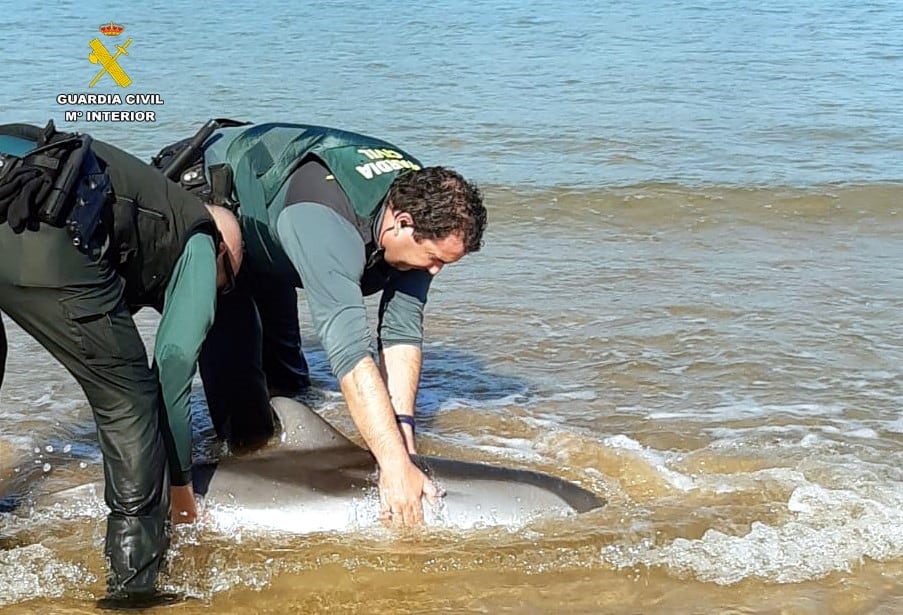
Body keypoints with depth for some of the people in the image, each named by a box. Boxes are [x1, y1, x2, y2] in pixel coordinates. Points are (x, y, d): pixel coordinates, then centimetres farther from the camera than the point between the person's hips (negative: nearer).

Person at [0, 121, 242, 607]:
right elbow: (174, 363, 16)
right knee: (130, 398, 10)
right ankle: (135, 579, 8)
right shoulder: (199, 244, 23)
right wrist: (179, 482, 28)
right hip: (43, 236, -7)